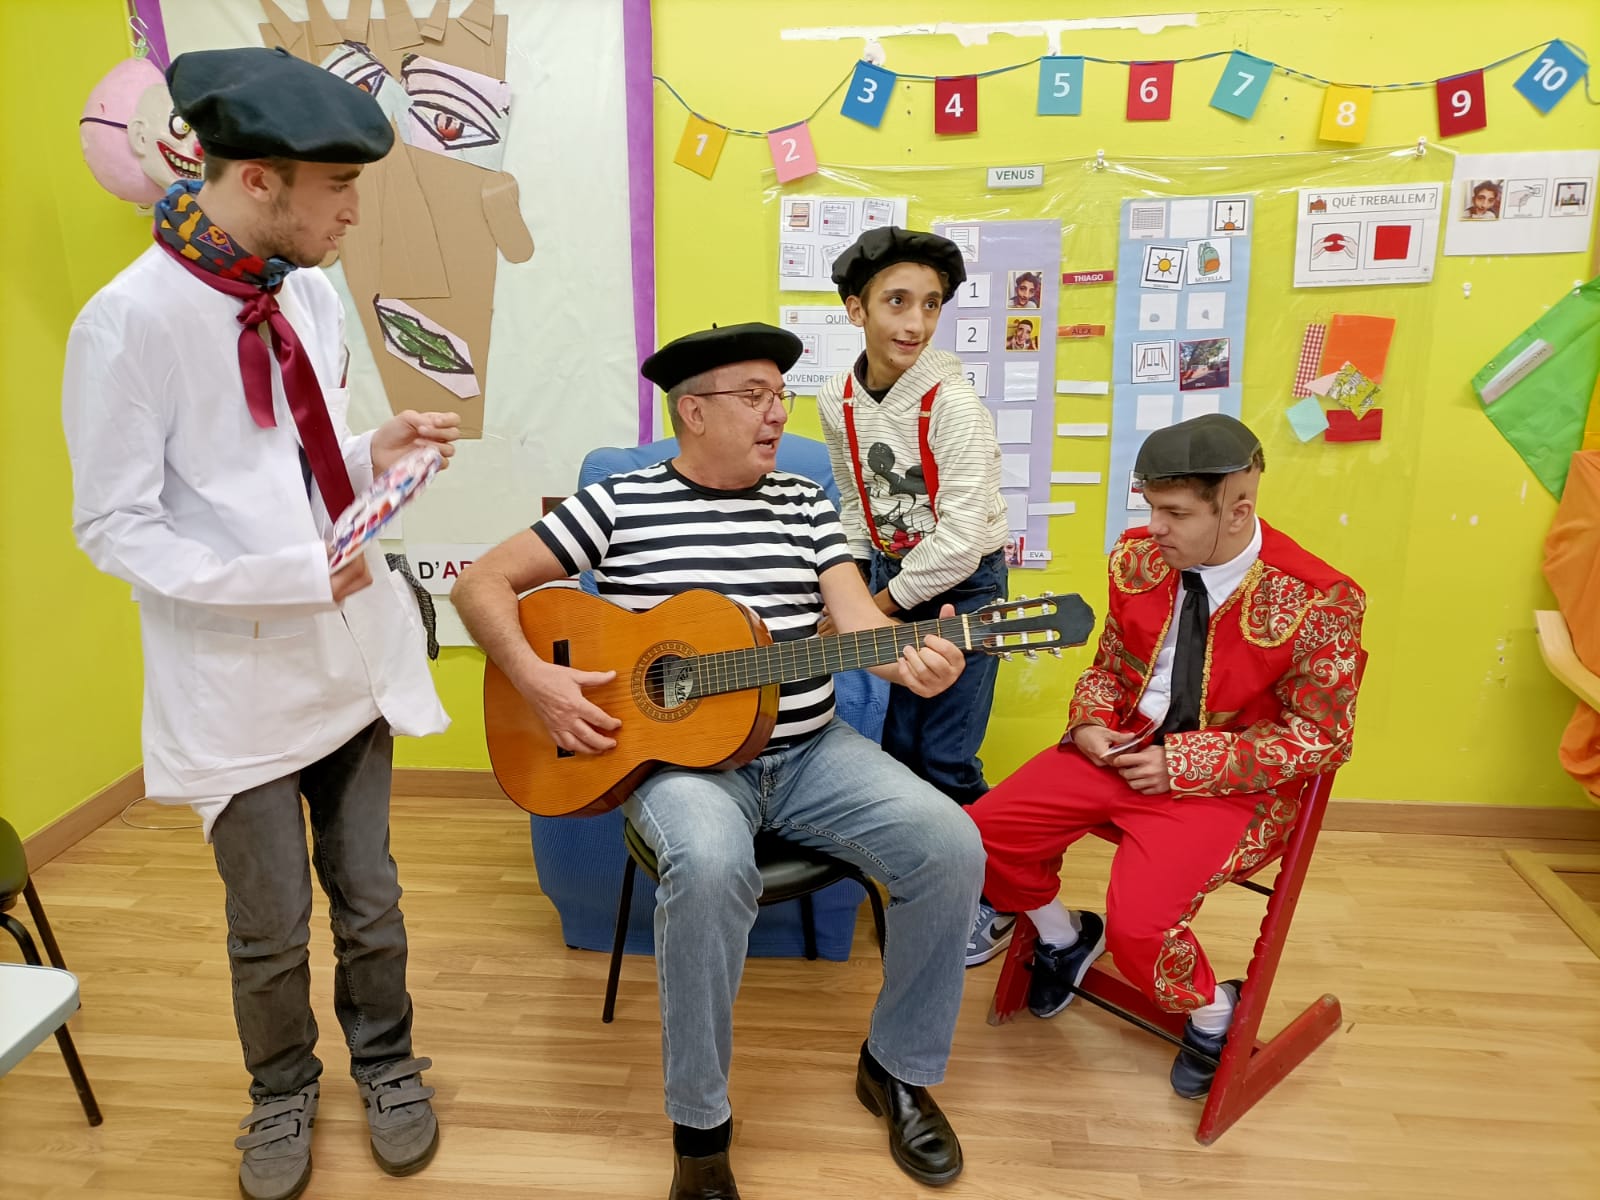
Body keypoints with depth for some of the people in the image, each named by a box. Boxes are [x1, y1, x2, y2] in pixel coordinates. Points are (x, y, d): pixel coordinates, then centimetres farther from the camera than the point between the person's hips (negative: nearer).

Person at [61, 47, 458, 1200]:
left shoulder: (314, 293, 2)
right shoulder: (128, 320, -17)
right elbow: (113, 529, -14)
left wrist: (376, 454, -6)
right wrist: (296, 577, -22)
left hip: (353, 650, 5)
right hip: (239, 675, -5)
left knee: (369, 898, 17)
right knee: (272, 926, 13)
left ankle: (385, 1060, 42)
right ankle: (283, 1087, 41)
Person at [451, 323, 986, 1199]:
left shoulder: (803, 505, 10)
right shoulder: (618, 504, 0)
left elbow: (858, 618, -2)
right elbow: (482, 583, 2)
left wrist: (909, 659, -25)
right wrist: (536, 681, -14)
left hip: (810, 752, 4)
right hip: (678, 753, -3)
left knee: (950, 846, -18)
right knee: (711, 863, -37)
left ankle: (897, 1069, 8)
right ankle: (699, 1127, -11)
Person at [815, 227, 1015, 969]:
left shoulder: (955, 407, -22)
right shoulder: (837, 401, -3)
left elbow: (960, 540, -24)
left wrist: (873, 609, -16)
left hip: (961, 584, -6)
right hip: (889, 573, 6)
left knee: (947, 761, -3)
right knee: (898, 747, 14)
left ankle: (993, 902, 19)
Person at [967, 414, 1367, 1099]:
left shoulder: (1317, 600, -17)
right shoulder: (1139, 558, -2)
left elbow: (1320, 737, -10)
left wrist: (1184, 764, -17)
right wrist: (1090, 723, -8)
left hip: (1225, 781, -5)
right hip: (1125, 747, 6)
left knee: (1138, 928, -23)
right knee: (989, 830, -8)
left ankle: (1214, 1016, 15)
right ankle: (1063, 940, 25)